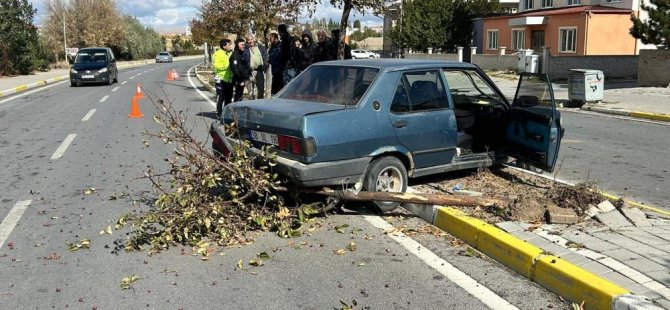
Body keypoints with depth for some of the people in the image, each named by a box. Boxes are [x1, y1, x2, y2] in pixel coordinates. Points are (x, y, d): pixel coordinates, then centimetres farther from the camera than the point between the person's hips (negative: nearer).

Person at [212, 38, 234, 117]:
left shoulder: (230, 53, 15)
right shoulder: (218, 54, -6)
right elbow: (215, 66, -15)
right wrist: (226, 65, -17)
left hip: (229, 79, 7)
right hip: (221, 79, -7)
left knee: (229, 98, 12)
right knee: (220, 98, -3)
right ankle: (219, 114, 5)